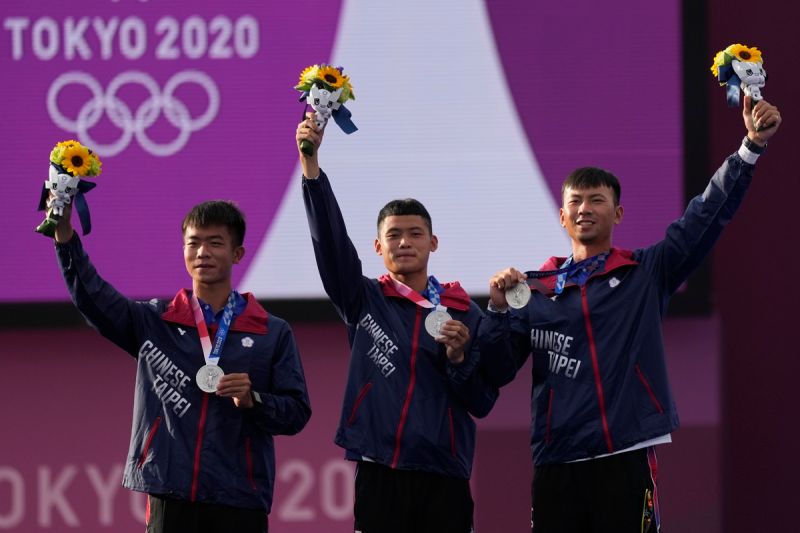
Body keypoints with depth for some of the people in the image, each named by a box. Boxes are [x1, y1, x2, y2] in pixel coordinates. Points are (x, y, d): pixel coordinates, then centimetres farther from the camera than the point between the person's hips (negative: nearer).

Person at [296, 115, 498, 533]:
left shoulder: (464, 313, 9)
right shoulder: (364, 302, 8)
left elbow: (482, 402, 8)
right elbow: (329, 238, -6)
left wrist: (458, 357, -11)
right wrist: (310, 162, -17)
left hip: (444, 480, 1)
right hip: (379, 473, 0)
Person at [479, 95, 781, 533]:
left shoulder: (645, 274, 9)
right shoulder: (536, 290, 12)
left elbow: (708, 214, 2)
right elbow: (496, 372, 9)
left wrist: (752, 145, -8)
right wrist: (498, 310, -8)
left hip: (625, 459, -2)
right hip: (555, 464, 2)